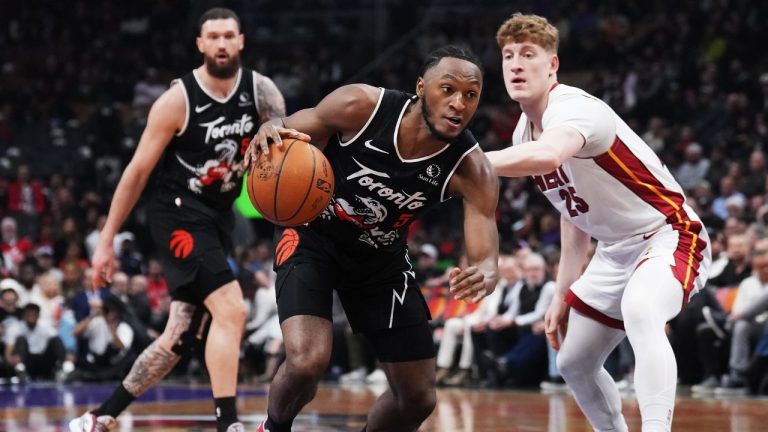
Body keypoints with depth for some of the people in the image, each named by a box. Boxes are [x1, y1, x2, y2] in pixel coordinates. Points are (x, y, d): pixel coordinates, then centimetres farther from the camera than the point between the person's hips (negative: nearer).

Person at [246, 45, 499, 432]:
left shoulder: (470, 170, -22)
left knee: (418, 398, 4)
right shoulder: (361, 106, -26)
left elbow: (485, 235, -32)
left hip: (382, 258, 3)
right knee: (307, 361, -26)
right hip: (313, 239, -3)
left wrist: (486, 272, -58)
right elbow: (291, 130, -10)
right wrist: (270, 131, -36)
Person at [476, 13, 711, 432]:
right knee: (574, 363, 15)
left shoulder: (573, 109, -24)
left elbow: (548, 155, -51)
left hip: (667, 235, -10)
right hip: (616, 251, 10)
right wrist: (563, 293, 18)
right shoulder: (524, 132, 4)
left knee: (639, 313, -40)